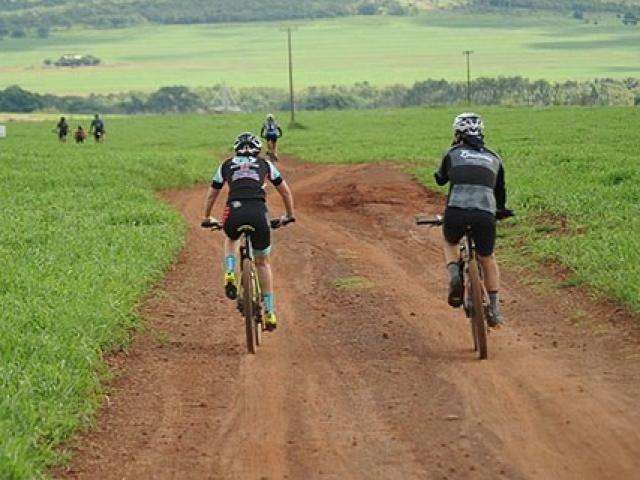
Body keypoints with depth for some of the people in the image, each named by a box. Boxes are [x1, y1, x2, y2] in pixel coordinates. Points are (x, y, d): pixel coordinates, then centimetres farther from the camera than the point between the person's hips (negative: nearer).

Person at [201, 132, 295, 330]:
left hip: (234, 213, 0)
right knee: (262, 262, 18)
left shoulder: (226, 165, 24)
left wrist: (207, 218, 47)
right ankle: (270, 312, 15)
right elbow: (286, 191, 28)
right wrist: (289, 216, 42)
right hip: (259, 213, 0)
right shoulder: (265, 164, 23)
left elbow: (211, 195, 32)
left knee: (231, 239, 37)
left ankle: (230, 274, 10)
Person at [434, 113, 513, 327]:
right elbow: (501, 193, 33)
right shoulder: (494, 158, 23)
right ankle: (495, 309, 21)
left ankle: (454, 275, 3)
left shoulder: (453, 153, 16)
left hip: (456, 212, -1)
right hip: (486, 213, 1)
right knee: (487, 259, 25)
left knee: (450, 243, 31)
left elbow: (440, 179, 34)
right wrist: (500, 211, 53)